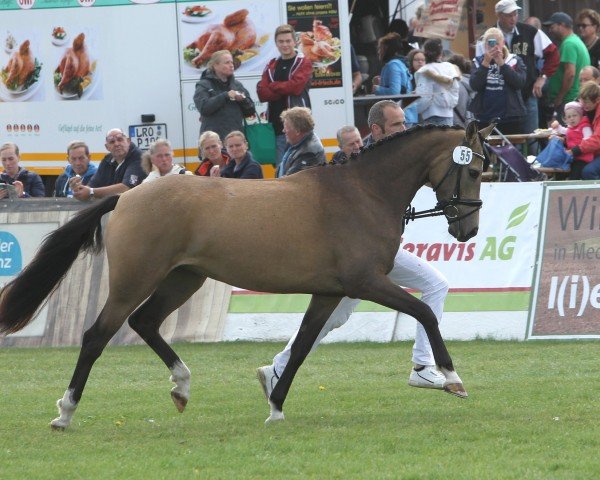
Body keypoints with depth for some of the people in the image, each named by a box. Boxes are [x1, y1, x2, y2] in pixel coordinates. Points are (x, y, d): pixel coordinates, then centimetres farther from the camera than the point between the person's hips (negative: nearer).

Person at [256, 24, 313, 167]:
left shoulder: (303, 63, 3)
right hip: (276, 126, 4)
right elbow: (262, 93, 3)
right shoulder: (271, 66, 16)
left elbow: (296, 86, -14)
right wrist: (284, 90, -11)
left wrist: (273, 86, -1)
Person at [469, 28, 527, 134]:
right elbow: (474, 85, -5)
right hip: (484, 117, 1)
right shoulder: (479, 62, 9)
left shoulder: (515, 61, 5)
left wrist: (501, 63, -15)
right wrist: (485, 63, -15)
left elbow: (520, 83, -10)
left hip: (509, 117, -1)